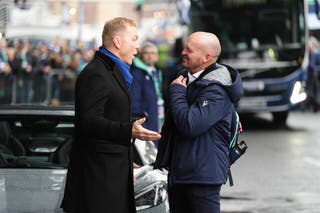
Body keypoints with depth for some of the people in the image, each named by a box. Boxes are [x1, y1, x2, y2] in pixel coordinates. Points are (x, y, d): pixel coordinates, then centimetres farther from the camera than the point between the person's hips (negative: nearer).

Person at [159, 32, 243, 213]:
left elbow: (189, 126, -26)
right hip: (179, 171, 9)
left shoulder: (216, 89, -18)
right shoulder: (185, 77, 12)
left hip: (203, 173, -9)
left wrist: (176, 91, -14)